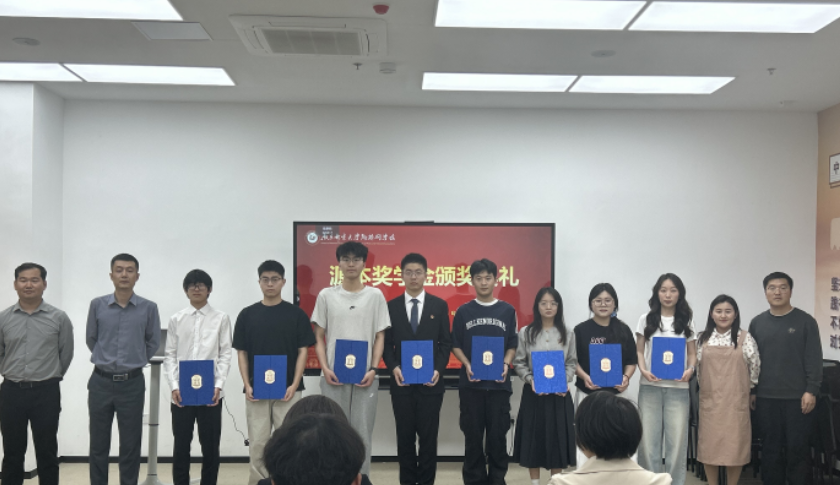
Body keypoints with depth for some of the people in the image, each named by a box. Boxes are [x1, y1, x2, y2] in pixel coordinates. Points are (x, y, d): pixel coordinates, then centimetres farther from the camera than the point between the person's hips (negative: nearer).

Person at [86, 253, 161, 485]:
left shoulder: (149, 308, -3)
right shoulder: (97, 305, -1)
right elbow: (91, 338, 13)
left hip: (132, 384, -1)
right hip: (101, 382, 1)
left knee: (130, 446, 6)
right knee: (98, 446, 9)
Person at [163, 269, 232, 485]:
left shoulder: (221, 318, 4)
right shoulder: (176, 319, 7)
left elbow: (225, 354, 0)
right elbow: (170, 356, 5)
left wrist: (219, 385, -10)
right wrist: (174, 386, -6)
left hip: (210, 391, -1)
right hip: (181, 391, 1)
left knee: (210, 445, 6)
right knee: (181, 445, 8)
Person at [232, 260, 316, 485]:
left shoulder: (296, 314, 0)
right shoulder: (247, 314, 4)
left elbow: (302, 351, -1)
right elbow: (241, 353, 5)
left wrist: (294, 385, -11)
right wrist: (247, 385, -6)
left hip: (287, 390, -1)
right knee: (257, 444, 5)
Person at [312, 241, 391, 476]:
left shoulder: (375, 296, 4)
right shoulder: (326, 295, 4)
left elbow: (380, 337, 4)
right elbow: (319, 338, 6)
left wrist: (373, 369, -7)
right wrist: (325, 368, -7)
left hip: (365, 376, 0)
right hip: (334, 376, 0)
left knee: (362, 433, 5)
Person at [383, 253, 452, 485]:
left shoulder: (440, 305, 4)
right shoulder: (391, 306, 5)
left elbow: (446, 342, 2)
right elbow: (386, 343, 4)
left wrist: (438, 369, -11)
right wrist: (393, 367, -12)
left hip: (430, 382, -1)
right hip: (402, 383, 1)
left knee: (429, 436, 4)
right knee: (405, 437, 7)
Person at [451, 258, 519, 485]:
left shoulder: (508, 310, 5)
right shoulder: (463, 311, 4)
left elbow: (512, 345, 8)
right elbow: (455, 345, 6)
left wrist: (506, 364, -9)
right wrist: (467, 365, -10)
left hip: (499, 382, 0)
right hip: (470, 383, 0)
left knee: (498, 434, 4)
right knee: (473, 434, 5)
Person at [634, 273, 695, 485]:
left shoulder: (686, 322, 9)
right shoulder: (646, 319, 7)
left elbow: (692, 353, 9)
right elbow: (639, 351, 7)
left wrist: (690, 369, -11)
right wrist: (643, 369, -11)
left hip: (678, 388, 0)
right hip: (650, 387, 0)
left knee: (677, 440, 1)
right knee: (648, 439, 1)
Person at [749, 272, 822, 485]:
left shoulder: (805, 321, 0)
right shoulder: (757, 323, 8)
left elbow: (814, 359, -3)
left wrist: (811, 391, -10)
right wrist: (751, 391, 7)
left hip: (797, 397, -2)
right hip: (765, 397, 3)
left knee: (798, 447, 3)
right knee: (770, 447, 8)